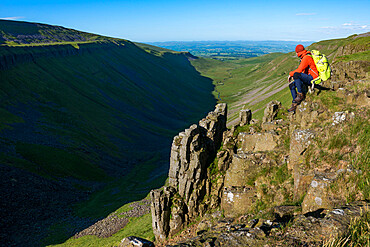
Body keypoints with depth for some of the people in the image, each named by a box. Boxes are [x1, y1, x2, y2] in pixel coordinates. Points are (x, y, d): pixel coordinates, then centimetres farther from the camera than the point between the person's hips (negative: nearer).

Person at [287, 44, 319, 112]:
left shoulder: (306, 58, -15)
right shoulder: (304, 57, 17)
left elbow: (299, 70, -22)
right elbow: (303, 71, 22)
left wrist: (290, 74, -7)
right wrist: (293, 75, 11)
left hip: (312, 78, -10)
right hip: (308, 79, 10)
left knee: (296, 75, -31)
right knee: (291, 85, 5)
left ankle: (301, 95, -22)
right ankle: (295, 104, -1)